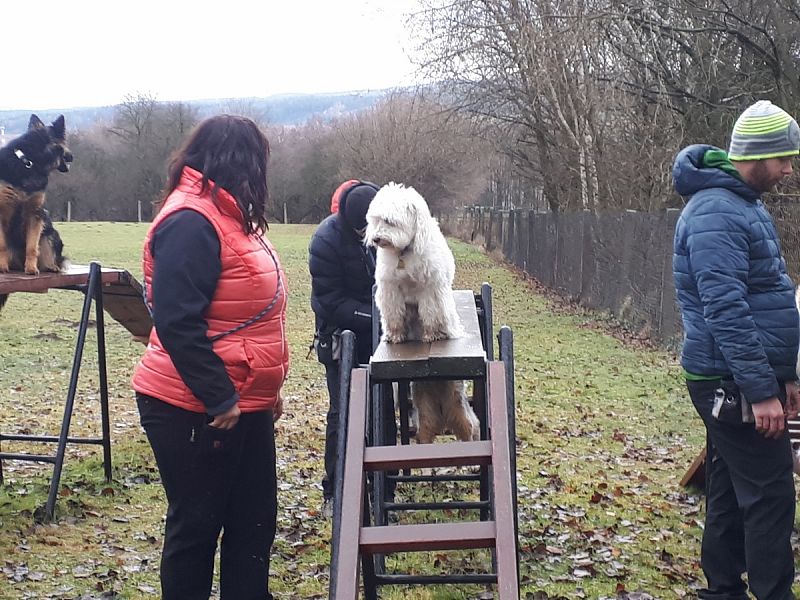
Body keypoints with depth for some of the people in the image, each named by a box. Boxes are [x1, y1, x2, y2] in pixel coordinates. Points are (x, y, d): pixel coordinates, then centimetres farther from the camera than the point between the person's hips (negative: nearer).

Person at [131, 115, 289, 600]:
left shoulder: (228, 216, 13)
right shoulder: (191, 222, -18)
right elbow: (177, 322, -25)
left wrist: (267, 387, 18)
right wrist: (219, 399, -22)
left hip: (244, 404, 9)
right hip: (197, 412, -9)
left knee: (255, 519, 15)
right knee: (197, 524, 5)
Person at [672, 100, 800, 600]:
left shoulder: (747, 205, 15)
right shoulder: (716, 213, -17)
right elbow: (725, 311, -23)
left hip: (736, 381, 10)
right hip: (734, 383, -10)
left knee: (731, 493, 15)